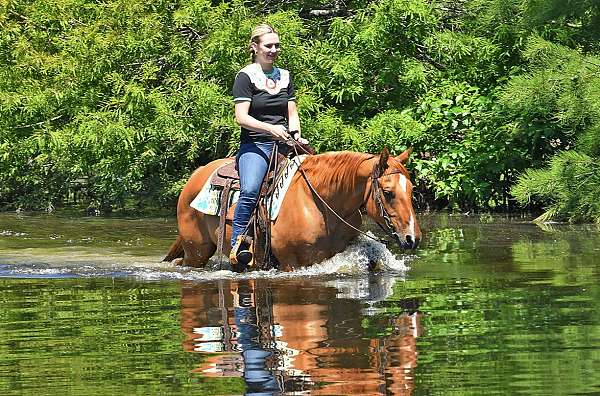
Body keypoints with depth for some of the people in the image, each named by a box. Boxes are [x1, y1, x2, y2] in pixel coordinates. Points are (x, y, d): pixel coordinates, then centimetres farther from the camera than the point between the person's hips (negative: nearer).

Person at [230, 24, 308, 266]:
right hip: (255, 145, -6)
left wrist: (295, 133, -1)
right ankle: (238, 244, -27)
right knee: (250, 190, -31)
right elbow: (241, 117, -8)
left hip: (284, 144, 6)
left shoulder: (285, 76, 18)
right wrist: (270, 128, -22)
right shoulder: (246, 77, 0)